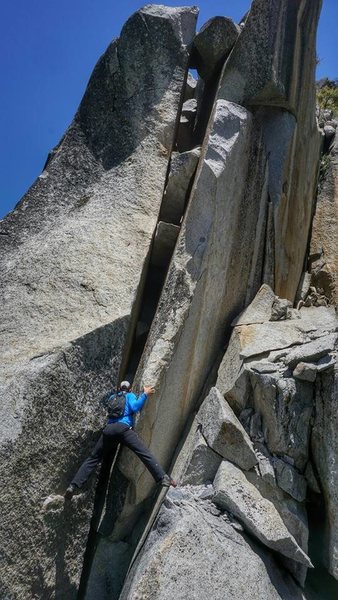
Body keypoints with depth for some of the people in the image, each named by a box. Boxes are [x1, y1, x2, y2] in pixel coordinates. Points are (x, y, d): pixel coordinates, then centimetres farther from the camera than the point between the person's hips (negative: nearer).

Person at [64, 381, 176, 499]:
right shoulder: (130, 395, 17)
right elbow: (135, 407, -2)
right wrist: (145, 394, 6)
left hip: (108, 429, 4)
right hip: (123, 429, -4)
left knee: (93, 458, 12)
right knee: (145, 453, -10)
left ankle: (74, 486, 5)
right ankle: (163, 478, -24)